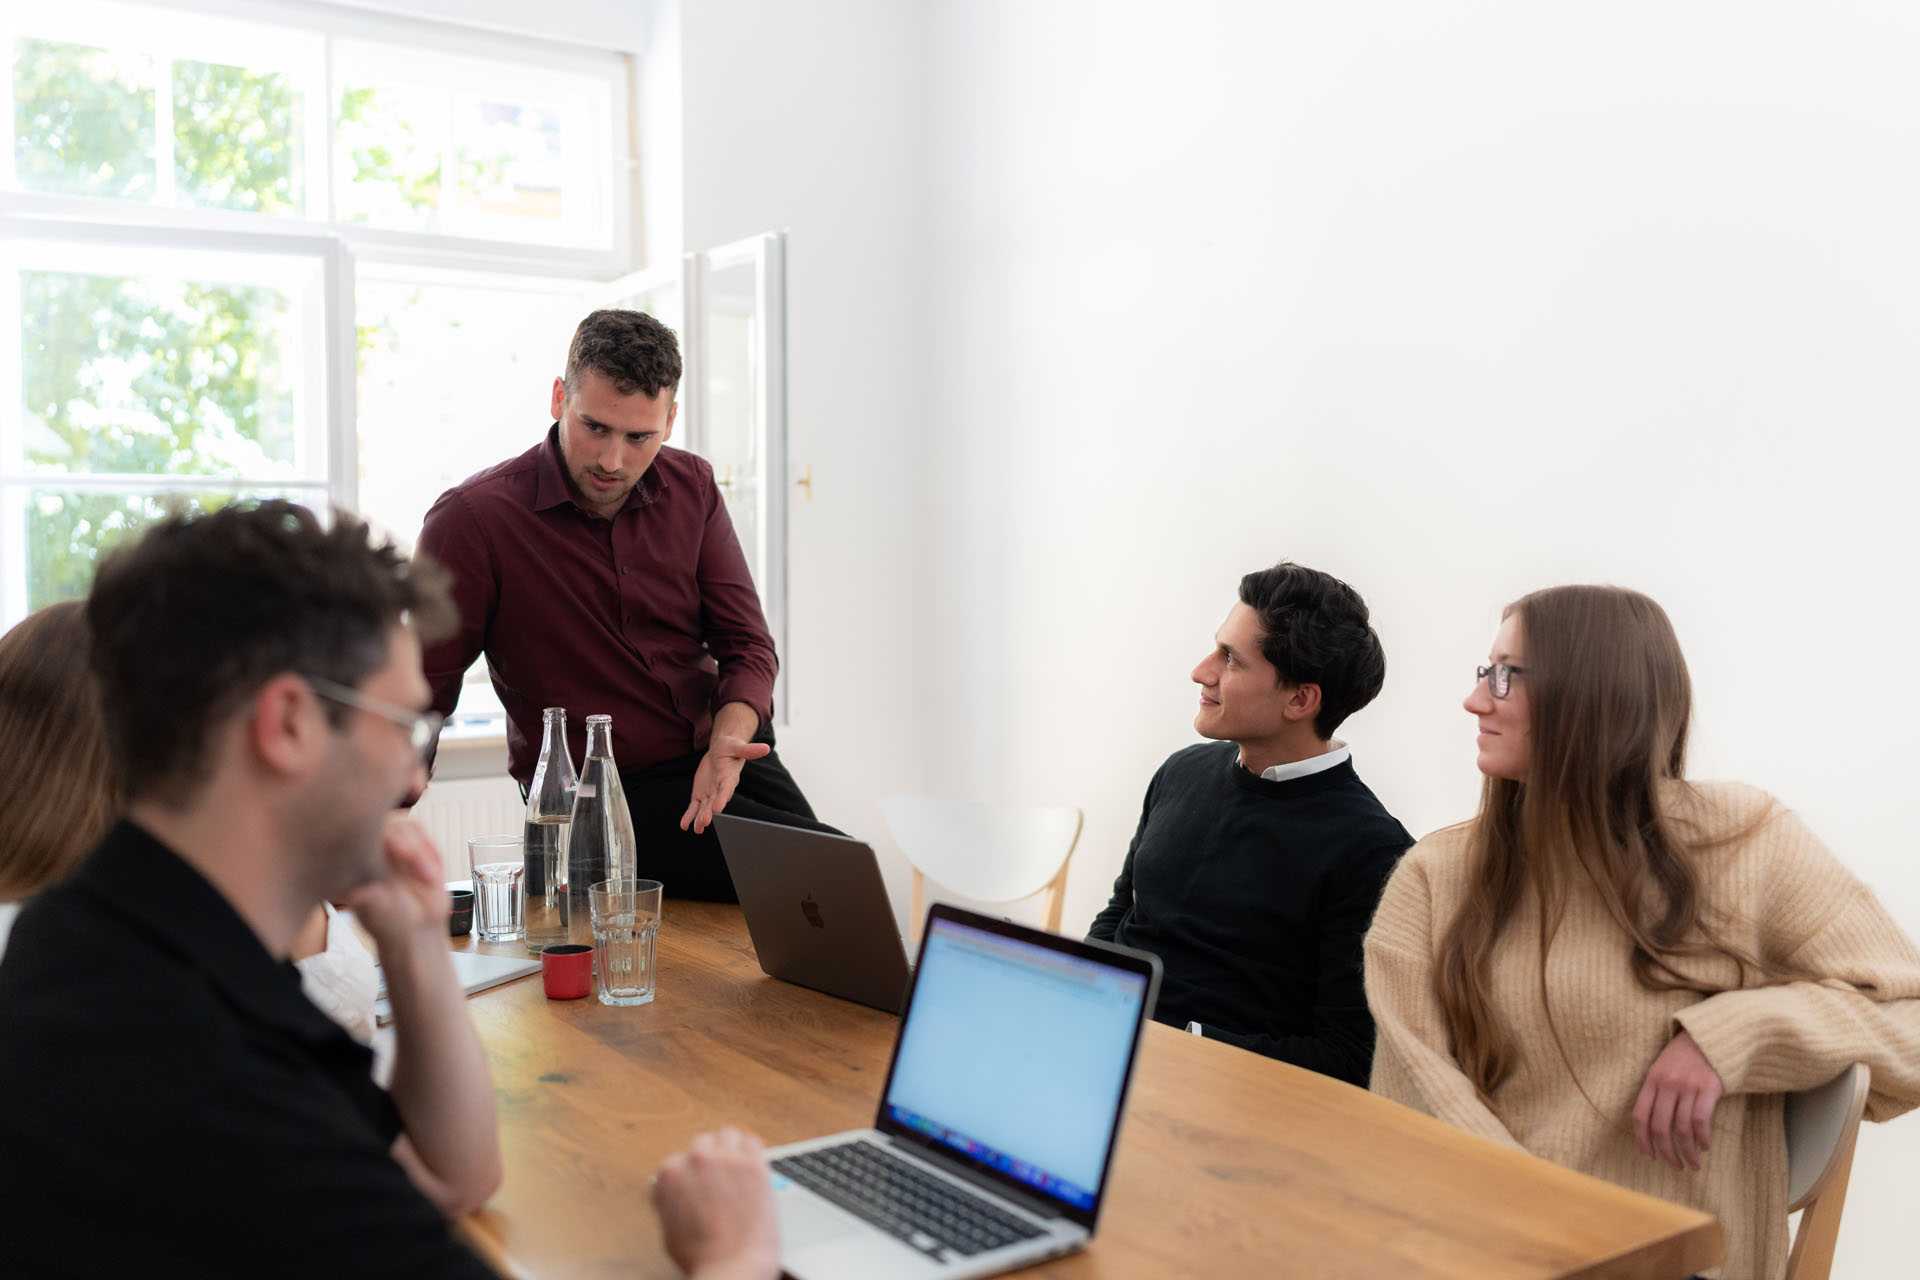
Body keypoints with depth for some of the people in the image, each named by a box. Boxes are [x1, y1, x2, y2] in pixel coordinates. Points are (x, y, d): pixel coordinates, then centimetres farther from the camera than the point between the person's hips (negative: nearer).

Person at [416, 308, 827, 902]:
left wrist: (728, 742, -18)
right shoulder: (474, 518, -12)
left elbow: (747, 645, 3)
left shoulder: (691, 488, 3)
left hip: (728, 752, 5)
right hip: (605, 797, -5)